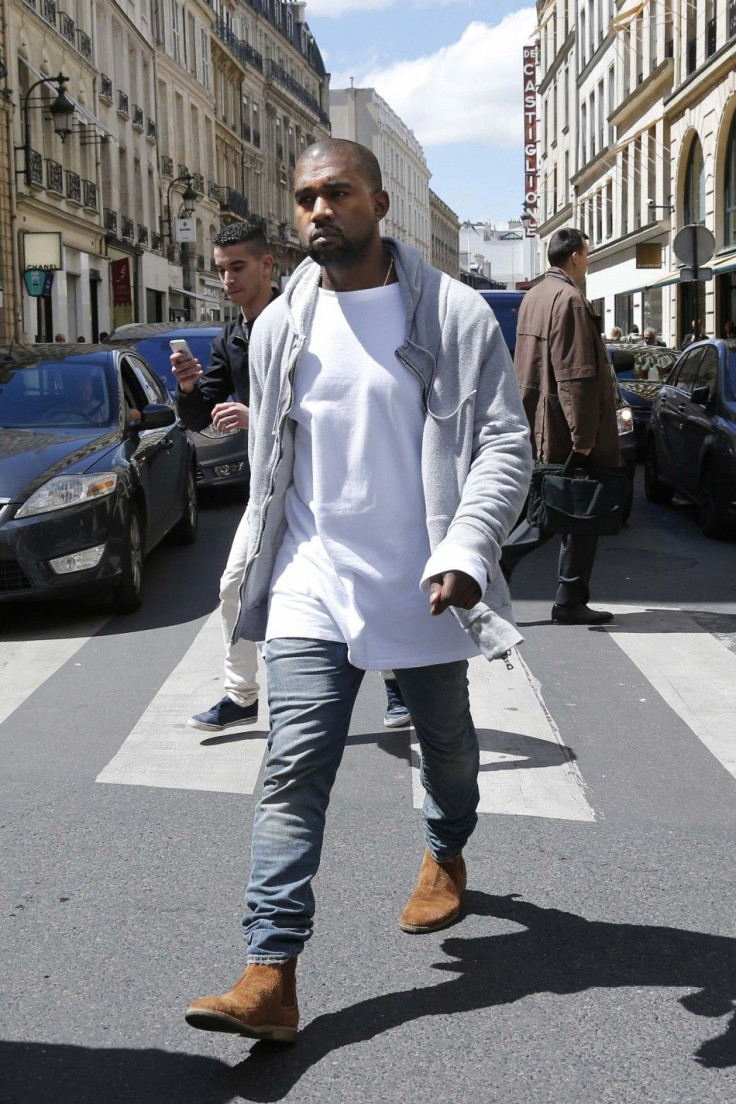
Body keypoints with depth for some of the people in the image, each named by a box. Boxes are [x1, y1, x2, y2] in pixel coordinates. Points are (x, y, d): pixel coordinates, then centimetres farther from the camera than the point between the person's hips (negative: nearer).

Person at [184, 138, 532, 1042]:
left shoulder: (454, 314, -6)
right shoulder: (279, 325, 5)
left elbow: (505, 442, -9)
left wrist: (465, 553, -23)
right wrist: (262, 567, 15)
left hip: (426, 589, -1)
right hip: (312, 589, 2)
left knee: (446, 743, 19)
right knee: (293, 770, -7)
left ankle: (446, 855, 50)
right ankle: (270, 976, -7)